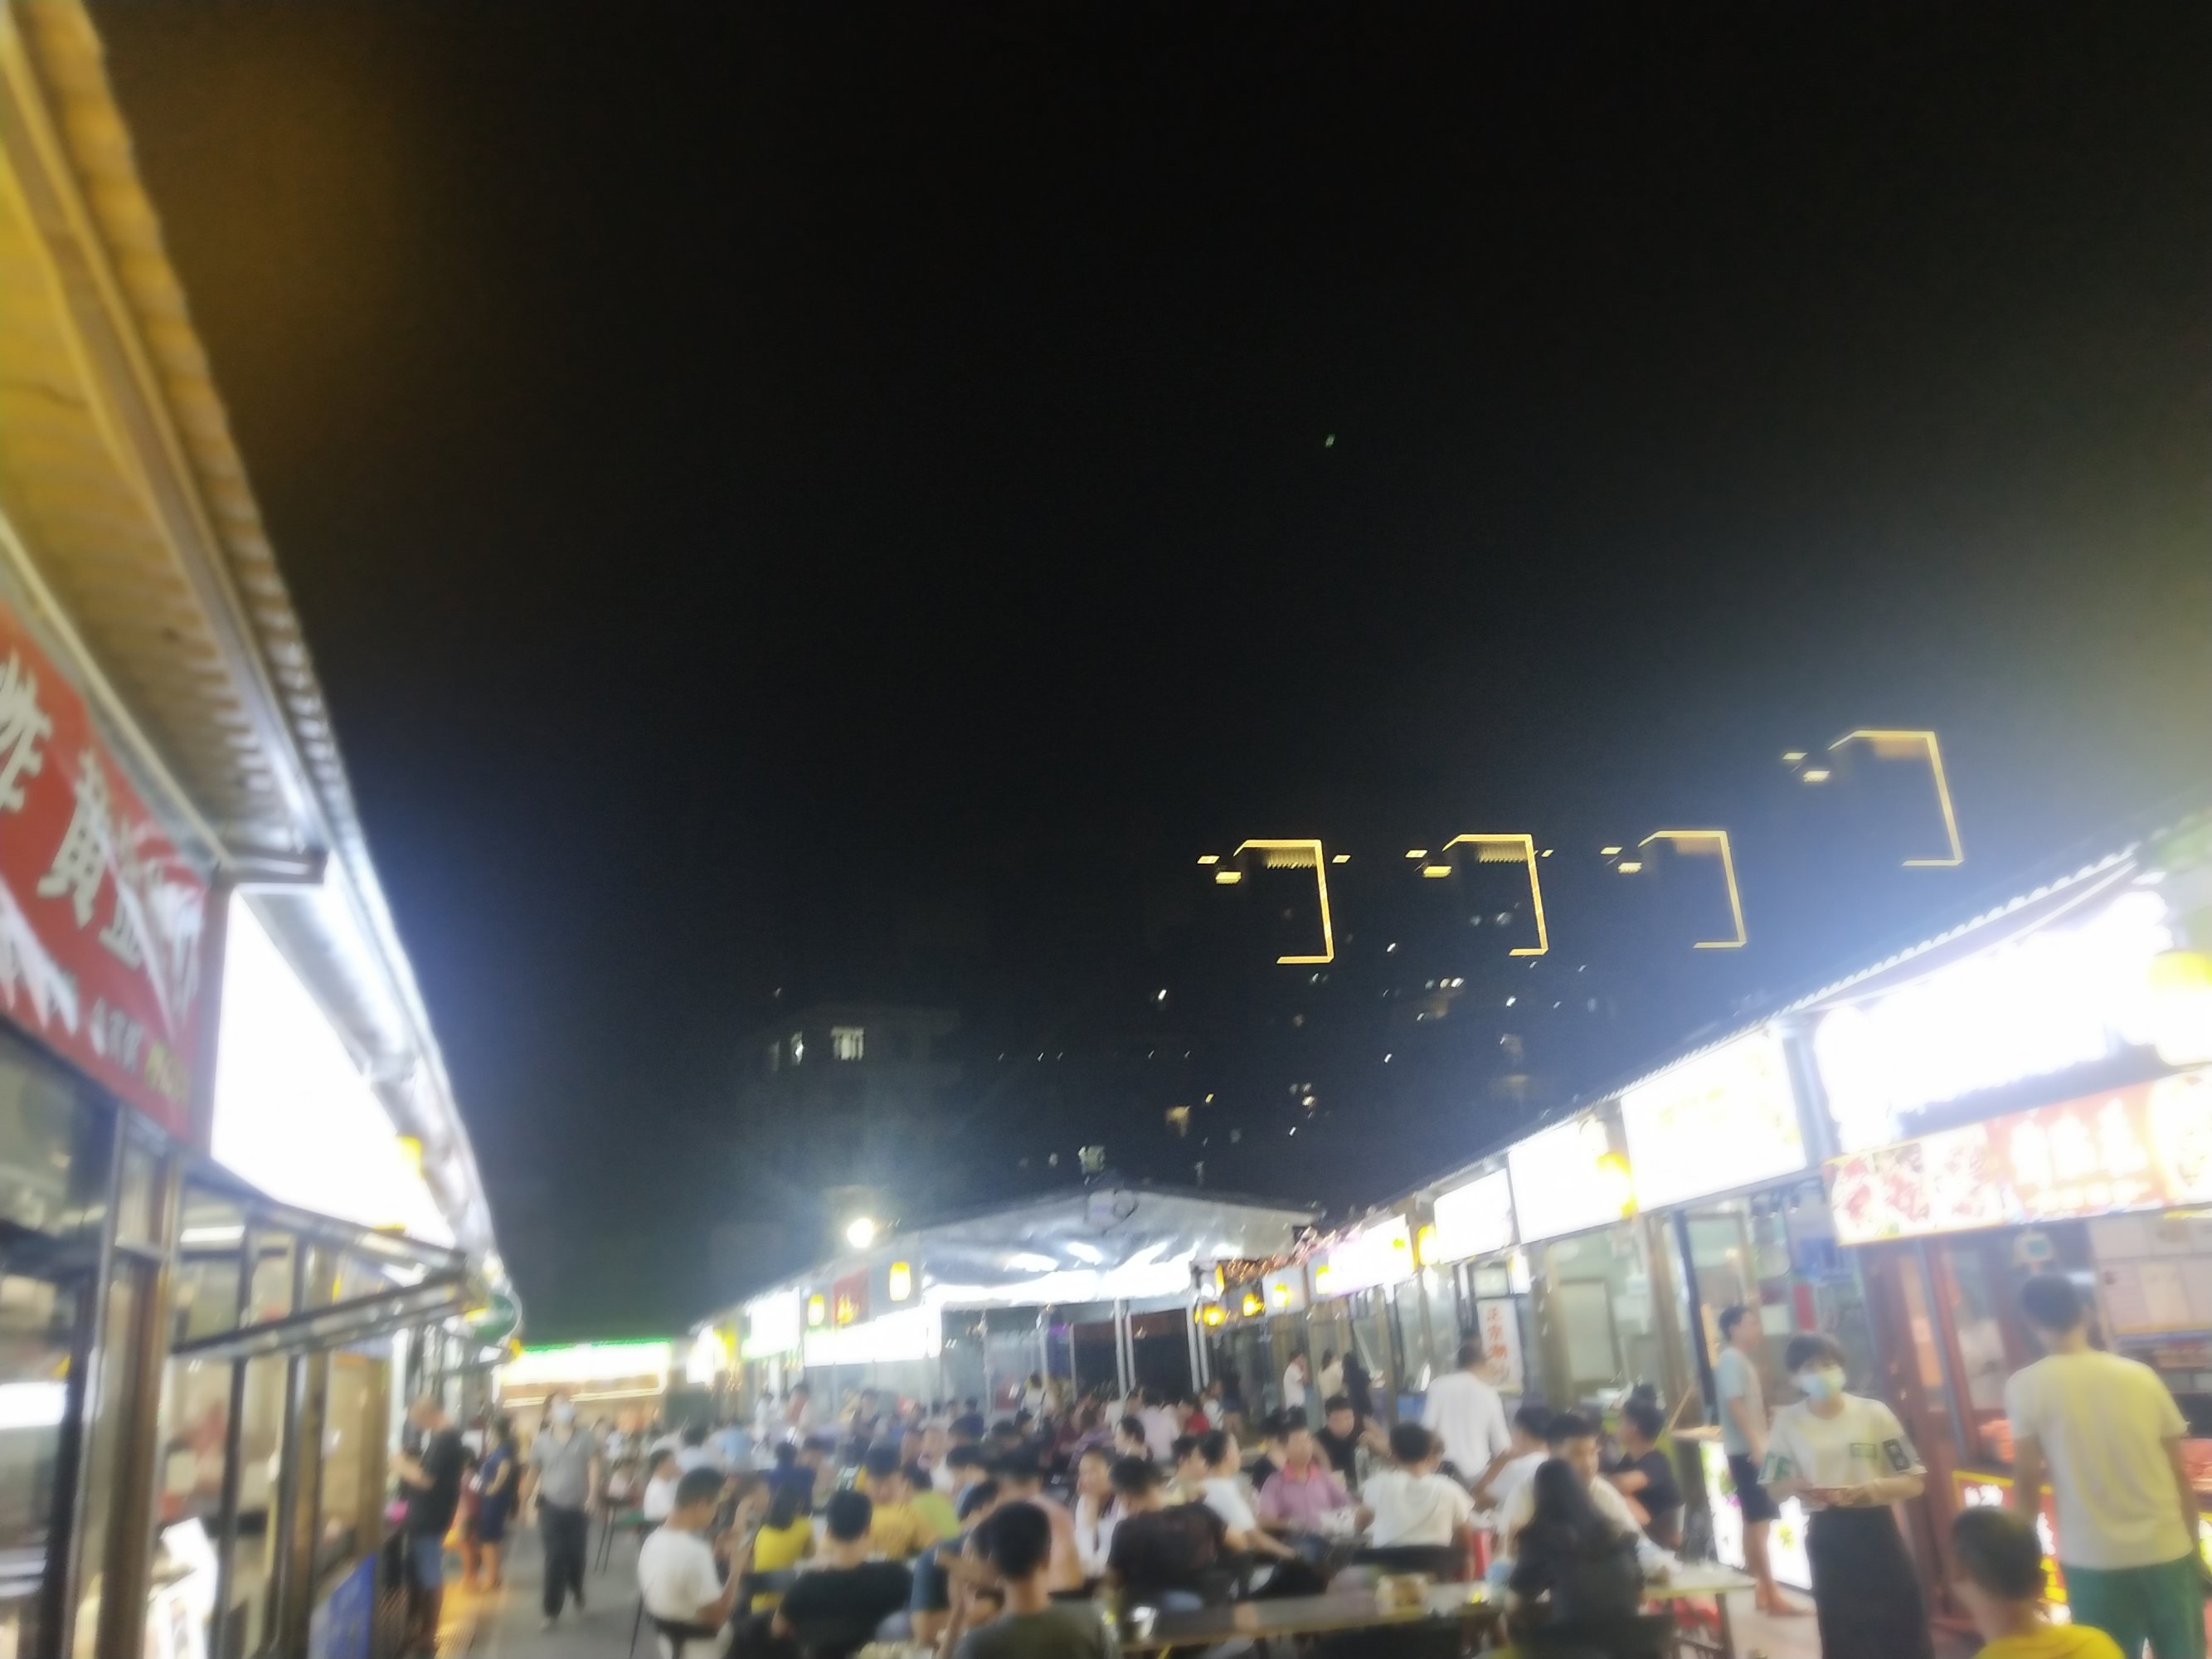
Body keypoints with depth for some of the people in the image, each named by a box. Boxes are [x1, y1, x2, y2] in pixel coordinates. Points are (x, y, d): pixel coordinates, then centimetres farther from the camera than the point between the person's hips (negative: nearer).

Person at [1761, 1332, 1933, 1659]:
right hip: (1827, 1536, 1)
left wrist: (1868, 1490, -22)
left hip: (1875, 1531, -1)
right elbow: (1773, 1488, 3)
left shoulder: (1873, 1413, -7)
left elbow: (1913, 1482, -5)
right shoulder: (1788, 1422, -3)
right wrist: (1794, 1488, -19)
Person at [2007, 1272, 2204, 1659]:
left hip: (2095, 1561, -3)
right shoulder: (2141, 1375, 1)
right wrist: (2192, 1550, 16)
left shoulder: (2026, 1386, -8)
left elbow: (2026, 1480, -7)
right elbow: (2181, 1476, 5)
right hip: (2167, 1552, 3)